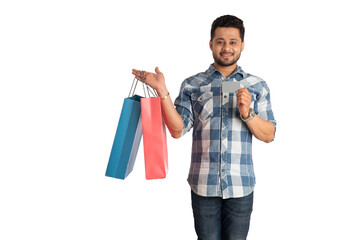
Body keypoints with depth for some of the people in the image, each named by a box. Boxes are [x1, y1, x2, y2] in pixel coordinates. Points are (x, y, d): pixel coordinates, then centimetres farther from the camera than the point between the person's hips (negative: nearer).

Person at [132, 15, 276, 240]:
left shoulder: (257, 86, 6)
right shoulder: (192, 85, 4)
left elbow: (269, 135, 4)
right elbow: (177, 130, -5)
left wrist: (247, 113, -13)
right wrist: (162, 91, -13)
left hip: (241, 186, 1)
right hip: (203, 185, 0)